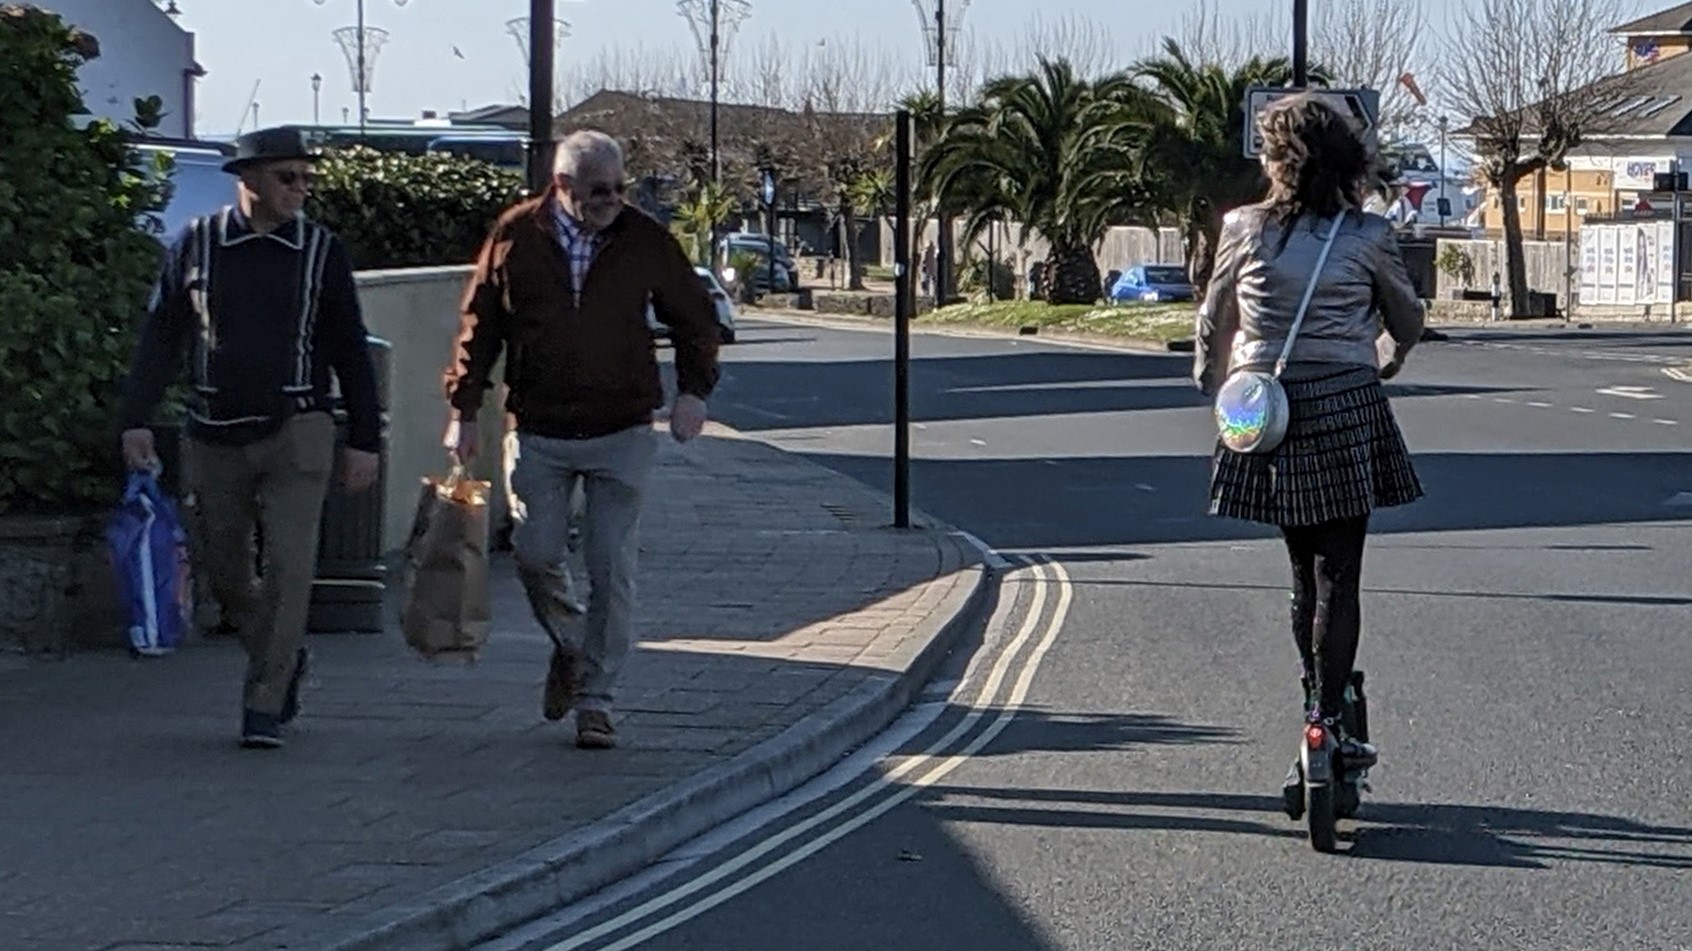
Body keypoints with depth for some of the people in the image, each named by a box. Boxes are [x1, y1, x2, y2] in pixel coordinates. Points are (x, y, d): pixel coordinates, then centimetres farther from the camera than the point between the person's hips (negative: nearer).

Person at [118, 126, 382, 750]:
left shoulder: (321, 252, 3)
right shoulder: (196, 245, 3)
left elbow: (351, 351, 7)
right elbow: (159, 337, 6)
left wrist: (364, 441, 4)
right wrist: (136, 419, -2)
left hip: (296, 432, -2)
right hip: (215, 437, 2)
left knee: (287, 568, -10)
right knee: (225, 572, 9)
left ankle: (264, 709, -5)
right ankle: (285, 659, 33)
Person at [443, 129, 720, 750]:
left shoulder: (645, 240, -1)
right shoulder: (516, 235, -1)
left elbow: (694, 318, 10)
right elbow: (479, 325, 5)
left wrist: (694, 389, -2)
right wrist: (464, 410, 3)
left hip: (621, 432, -1)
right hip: (537, 432, 1)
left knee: (612, 570, -3)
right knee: (536, 556, 3)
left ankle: (596, 700, 6)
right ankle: (569, 647, 33)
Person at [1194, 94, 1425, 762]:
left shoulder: (1244, 230, -1)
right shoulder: (1368, 237, -2)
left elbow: (1215, 324, 10)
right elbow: (1407, 322, 11)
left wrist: (1213, 388, 26)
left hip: (1268, 411, 2)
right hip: (1347, 409, -2)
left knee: (1304, 570, 15)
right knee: (1338, 575, 0)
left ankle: (1319, 703, 21)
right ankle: (1328, 718, -4)